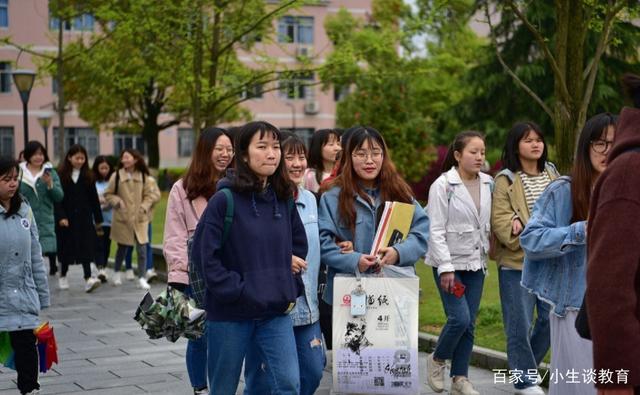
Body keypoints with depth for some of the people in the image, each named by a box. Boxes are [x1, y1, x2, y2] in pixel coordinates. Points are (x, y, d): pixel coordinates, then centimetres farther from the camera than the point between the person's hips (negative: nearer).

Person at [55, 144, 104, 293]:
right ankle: (63, 276, 29)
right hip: (66, 218, -1)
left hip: (84, 218, 1)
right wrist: (61, 217, -16)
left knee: (86, 247, -8)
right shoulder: (61, 175, -3)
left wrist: (98, 219, 8)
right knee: (66, 248, 10)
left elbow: (94, 199, 8)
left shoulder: (87, 176, 5)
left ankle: (88, 279, -14)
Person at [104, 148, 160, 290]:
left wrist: (144, 206, -11)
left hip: (140, 218, 0)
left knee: (142, 249, -5)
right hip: (122, 218, 0)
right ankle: (116, 273, 35)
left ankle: (141, 278, 4)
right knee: (122, 247, 13)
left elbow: (153, 194, 2)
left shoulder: (144, 177, -3)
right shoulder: (117, 176, -5)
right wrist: (117, 201, -13)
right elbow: (108, 194, 3)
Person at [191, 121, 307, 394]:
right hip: (230, 313, -4)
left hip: (277, 313, 4)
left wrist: (292, 290, 8)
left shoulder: (284, 199, 6)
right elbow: (204, 254, -13)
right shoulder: (225, 200, -10)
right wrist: (236, 291, -15)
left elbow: (299, 246, 18)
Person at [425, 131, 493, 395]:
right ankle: (437, 360, 14)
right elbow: (436, 230, -13)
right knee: (459, 318, -12)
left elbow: (488, 223, 12)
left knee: (470, 323, 6)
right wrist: (446, 267, -16)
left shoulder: (488, 184, 4)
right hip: (450, 262, -5)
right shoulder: (443, 185, -11)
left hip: (476, 263, 5)